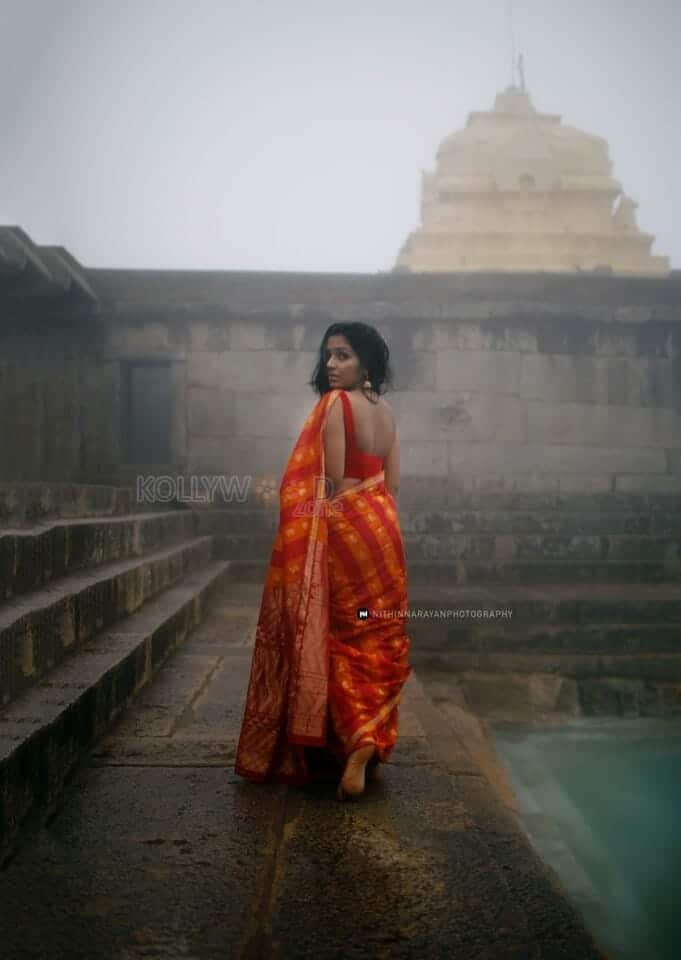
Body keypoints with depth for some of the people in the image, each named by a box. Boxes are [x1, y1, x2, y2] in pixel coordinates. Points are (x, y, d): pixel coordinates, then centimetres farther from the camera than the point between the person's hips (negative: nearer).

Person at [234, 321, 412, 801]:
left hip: (344, 530, -7)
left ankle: (352, 741, -6)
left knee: (342, 639, 0)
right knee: (377, 639, 9)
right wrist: (377, 521, 18)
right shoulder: (387, 411, 10)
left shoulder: (336, 403, -12)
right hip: (383, 529, 7)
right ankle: (372, 740, 17)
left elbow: (330, 482, -16)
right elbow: (393, 484, 10)